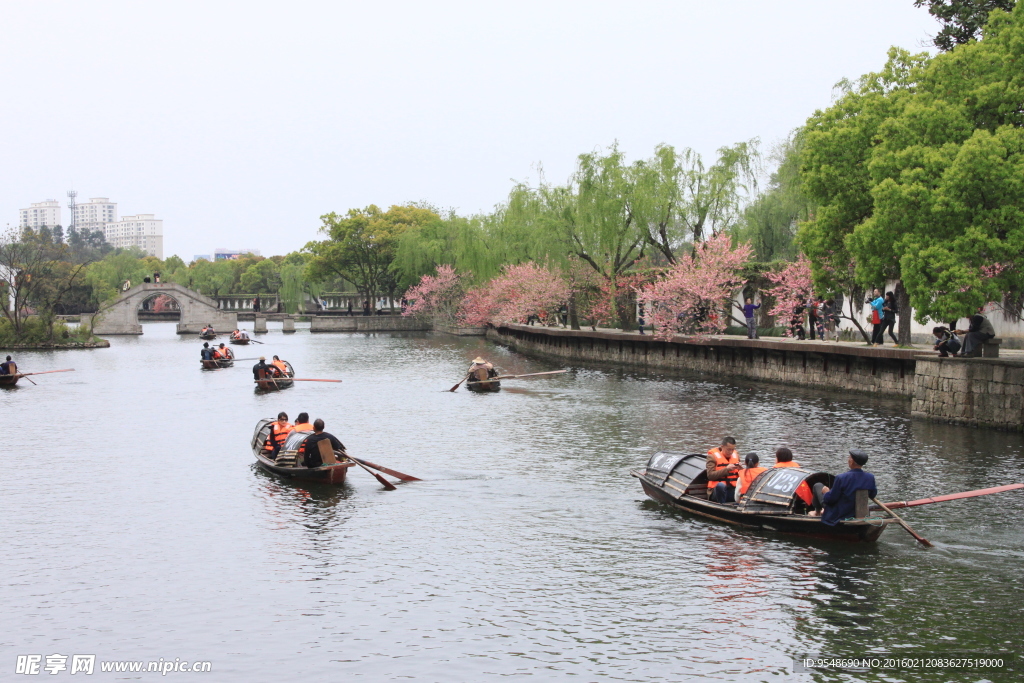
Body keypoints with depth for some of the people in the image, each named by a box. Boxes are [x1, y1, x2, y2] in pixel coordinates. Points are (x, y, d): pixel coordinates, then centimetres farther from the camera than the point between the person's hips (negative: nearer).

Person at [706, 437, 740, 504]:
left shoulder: (735, 456, 16)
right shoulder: (713, 456, 0)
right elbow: (710, 475, -14)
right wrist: (726, 469, -21)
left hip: (733, 490, 4)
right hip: (717, 490, -4)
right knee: (721, 485, -39)